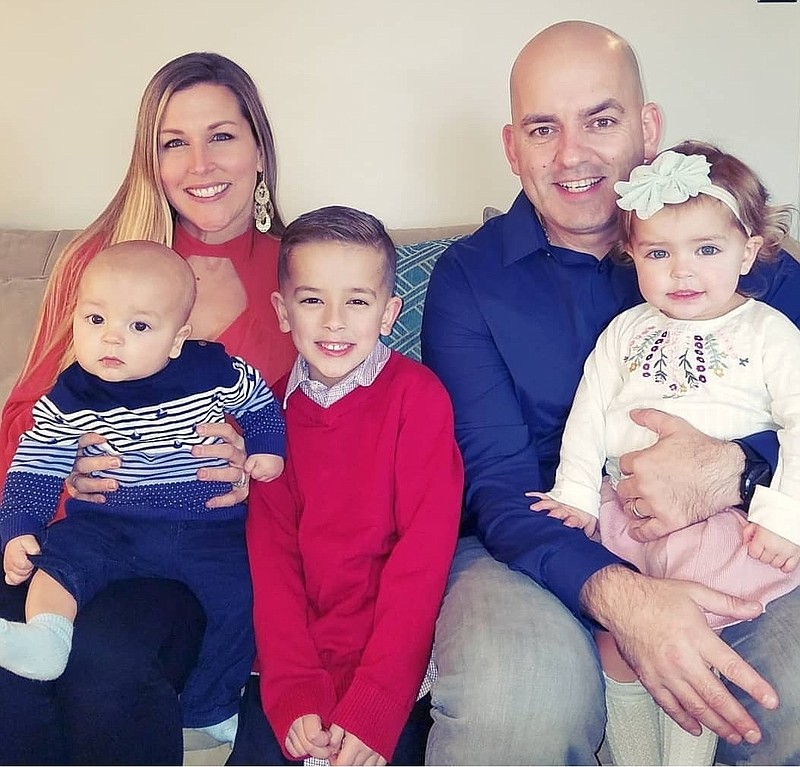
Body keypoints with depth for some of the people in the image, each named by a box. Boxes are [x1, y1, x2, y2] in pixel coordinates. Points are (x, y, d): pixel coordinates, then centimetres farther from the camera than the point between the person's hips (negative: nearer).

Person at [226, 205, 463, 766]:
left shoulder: (417, 395, -9)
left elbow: (422, 555, -12)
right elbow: (271, 556, 0)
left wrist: (373, 708, -18)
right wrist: (294, 693, -12)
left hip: (392, 658, -3)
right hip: (295, 655, 3)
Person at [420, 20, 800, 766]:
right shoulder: (468, 276, 1)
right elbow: (496, 479, -8)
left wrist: (733, 470, -24)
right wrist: (614, 592, -27)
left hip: (731, 549, 2)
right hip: (531, 555, -1)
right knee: (519, 693, -35)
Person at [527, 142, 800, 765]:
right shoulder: (626, 331, 13)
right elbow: (590, 409, 9)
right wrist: (575, 491, -2)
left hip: (722, 522, -3)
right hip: (623, 511, 4)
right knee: (613, 635, -2)